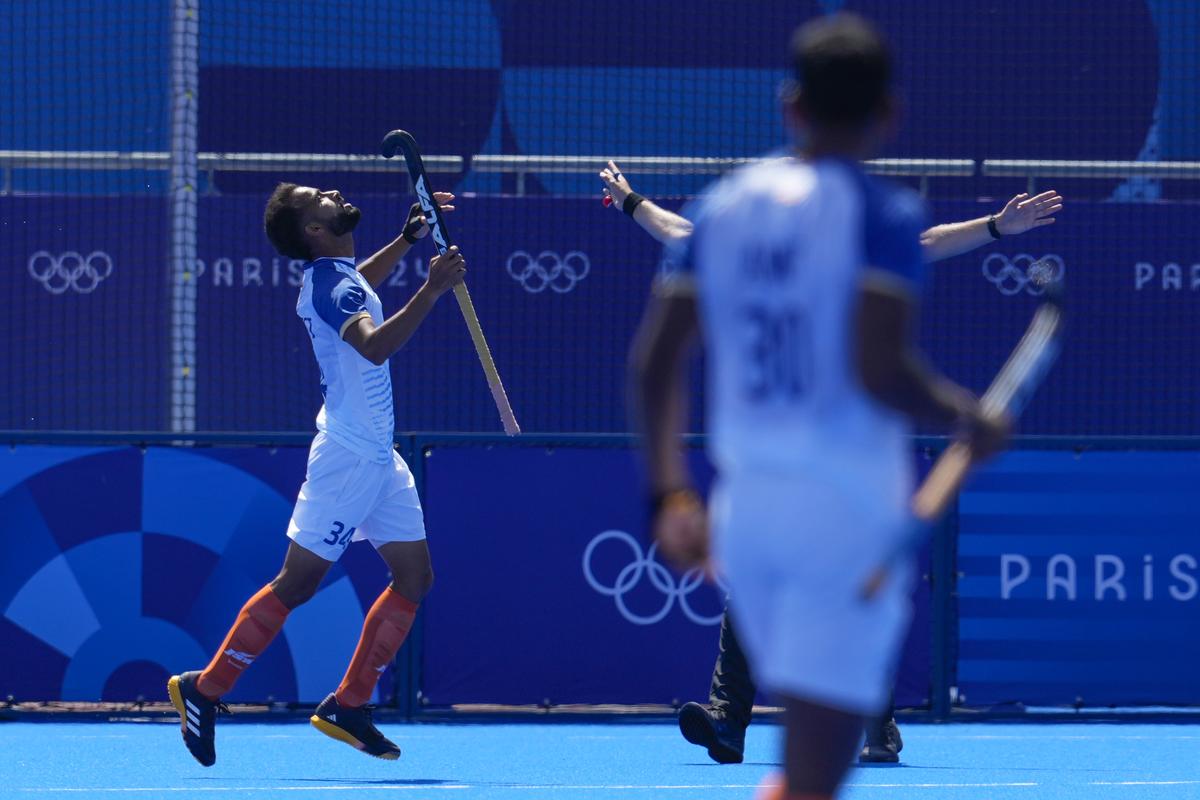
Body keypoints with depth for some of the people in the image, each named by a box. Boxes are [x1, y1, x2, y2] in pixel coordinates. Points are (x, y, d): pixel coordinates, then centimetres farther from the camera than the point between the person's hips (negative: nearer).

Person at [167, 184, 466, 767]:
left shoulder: (339, 275, 12)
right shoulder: (329, 284, -19)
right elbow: (374, 345, -37)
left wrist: (410, 236, 29)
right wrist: (432, 290, -41)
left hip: (380, 458, 9)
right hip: (347, 457, -9)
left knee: (414, 577, 6)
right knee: (297, 583, -5)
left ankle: (348, 707, 11)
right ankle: (204, 690, 5)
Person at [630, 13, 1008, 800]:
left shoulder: (723, 205, 8)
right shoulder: (884, 214, -9)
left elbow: (653, 364, 7)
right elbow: (879, 369, -20)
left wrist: (670, 491, 14)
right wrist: (967, 418, -3)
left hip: (745, 504, 6)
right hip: (849, 512, -6)